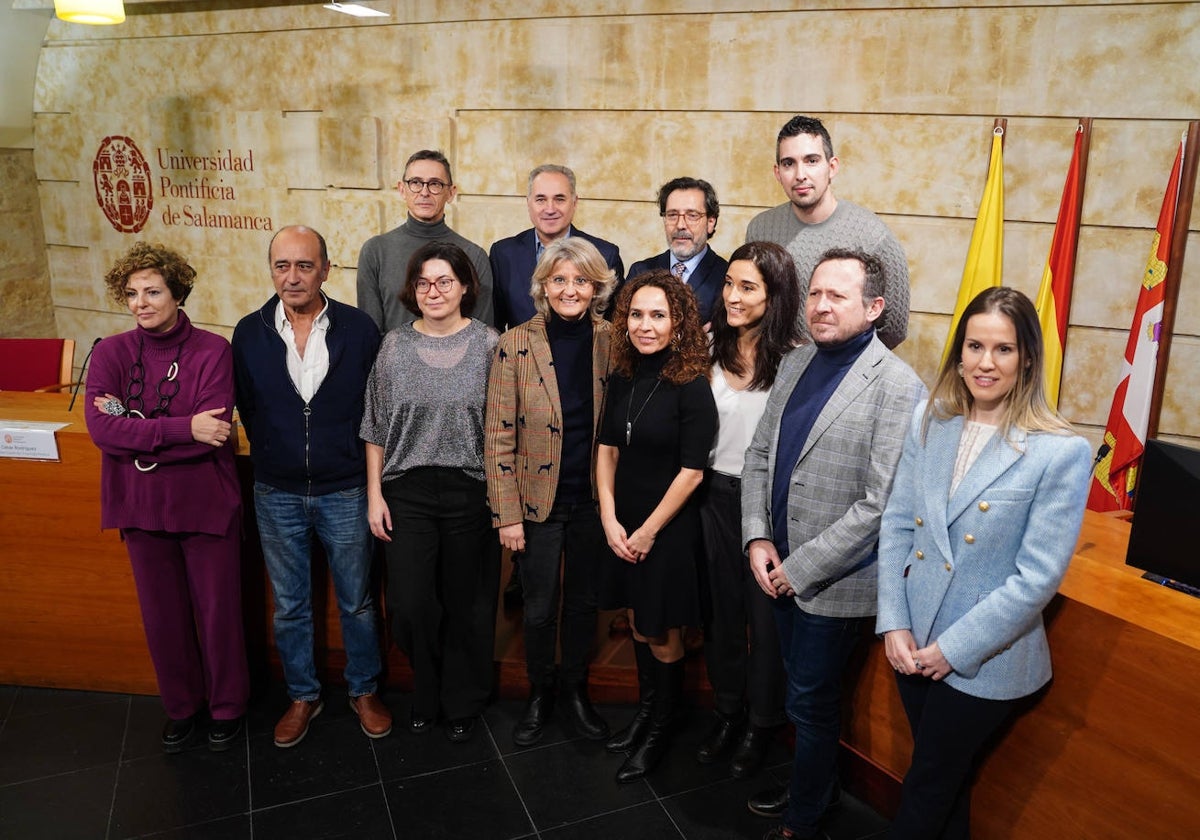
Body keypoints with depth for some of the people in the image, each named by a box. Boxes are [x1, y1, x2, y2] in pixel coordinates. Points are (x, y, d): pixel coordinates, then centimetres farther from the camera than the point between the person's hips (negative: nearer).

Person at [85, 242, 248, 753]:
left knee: (217, 611, 10)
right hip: (141, 506, 3)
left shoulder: (212, 351, -9)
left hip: (206, 503, -3)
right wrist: (184, 428, -22)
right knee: (162, 614, 16)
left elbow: (212, 433, -19)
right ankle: (181, 706, 38)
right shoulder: (111, 353, -1)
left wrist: (133, 425, -17)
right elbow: (101, 430, -15)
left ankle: (227, 706, 33)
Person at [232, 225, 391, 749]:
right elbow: (246, 408, 9)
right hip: (277, 495, 2)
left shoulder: (358, 329, -8)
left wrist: (364, 472, 1)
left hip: (345, 492, -1)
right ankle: (303, 696, 35)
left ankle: (364, 691, 34)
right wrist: (275, 459, 11)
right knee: (289, 607, 15)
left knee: (357, 602, 13)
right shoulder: (250, 333, -3)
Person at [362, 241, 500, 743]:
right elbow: (376, 428, 7)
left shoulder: (488, 344, -1)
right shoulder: (395, 345, 4)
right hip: (407, 492, 2)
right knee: (409, 606, 2)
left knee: (466, 606, 8)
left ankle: (462, 705, 30)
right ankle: (426, 696, 30)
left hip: (471, 492, -1)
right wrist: (374, 494, 3)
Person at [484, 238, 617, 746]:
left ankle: (575, 691, 39)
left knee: (585, 602, 17)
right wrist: (506, 514, -9)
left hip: (595, 498, 2)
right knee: (539, 608, 12)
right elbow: (498, 438, -8)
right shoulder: (515, 346, -10)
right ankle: (539, 696, 36)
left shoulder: (613, 342, -4)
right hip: (539, 499, -1)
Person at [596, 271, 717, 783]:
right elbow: (606, 449, 5)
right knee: (637, 625, 19)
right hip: (622, 527, 5)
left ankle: (659, 733, 29)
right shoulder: (623, 379, 2)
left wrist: (648, 531, -12)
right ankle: (644, 711, 40)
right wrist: (610, 520, -4)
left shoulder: (691, 386, -17)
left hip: (669, 529, -5)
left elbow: (691, 471, -17)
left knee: (662, 636, 9)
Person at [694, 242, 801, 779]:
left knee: (765, 613, 12)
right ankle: (726, 711, 40)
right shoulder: (711, 346, -1)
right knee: (720, 608, 18)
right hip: (716, 493, 5)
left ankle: (762, 722, 34)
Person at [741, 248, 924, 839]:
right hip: (780, 569, 6)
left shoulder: (897, 387, -18)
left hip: (834, 581, -6)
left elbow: (881, 504, -21)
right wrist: (758, 539, -4)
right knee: (803, 690, 24)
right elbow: (758, 456, 9)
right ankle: (818, 783, 49)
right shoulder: (795, 365, 5)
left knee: (811, 702, 11)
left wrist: (801, 567, -17)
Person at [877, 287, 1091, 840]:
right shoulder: (929, 421, -3)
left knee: (929, 788, 14)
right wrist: (894, 624, -7)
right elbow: (897, 524, 0)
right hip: (914, 644, 4)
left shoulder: (1062, 453, -16)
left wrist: (955, 647, -15)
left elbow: (1038, 577, -17)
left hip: (984, 661, -4)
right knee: (946, 776, 24)